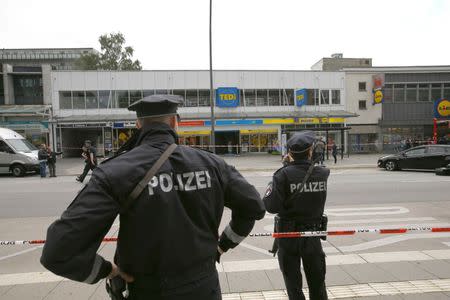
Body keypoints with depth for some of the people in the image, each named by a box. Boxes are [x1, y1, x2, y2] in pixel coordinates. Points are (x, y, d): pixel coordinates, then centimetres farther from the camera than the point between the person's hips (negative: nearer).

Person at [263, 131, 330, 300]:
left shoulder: (284, 175, -19)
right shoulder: (322, 174, -8)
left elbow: (271, 206, -22)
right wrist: (293, 165, 11)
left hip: (289, 236, -2)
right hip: (313, 234, 3)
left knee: (294, 285, 15)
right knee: (317, 284, 21)